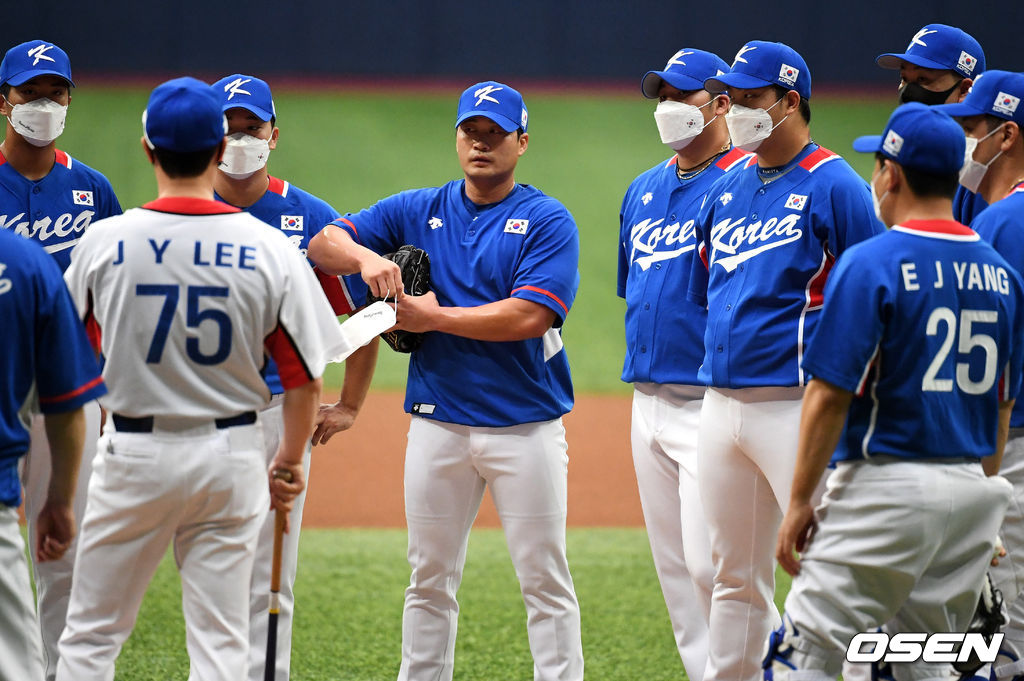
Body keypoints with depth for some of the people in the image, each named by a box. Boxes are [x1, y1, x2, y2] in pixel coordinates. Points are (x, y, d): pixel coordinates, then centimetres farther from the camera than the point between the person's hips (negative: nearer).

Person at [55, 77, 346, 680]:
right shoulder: (270, 248, -6)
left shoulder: (104, 241, -7)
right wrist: (289, 465, 11)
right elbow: (305, 379, -4)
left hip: (134, 453, -1)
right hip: (231, 459, 1)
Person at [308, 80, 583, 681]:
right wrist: (366, 256, -16)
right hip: (438, 423, 4)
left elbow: (528, 316, -16)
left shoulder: (549, 221, -3)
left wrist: (432, 318, -13)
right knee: (431, 581, 9)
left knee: (546, 580, -1)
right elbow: (324, 244, 6)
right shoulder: (418, 211, 10)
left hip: (526, 427, -4)